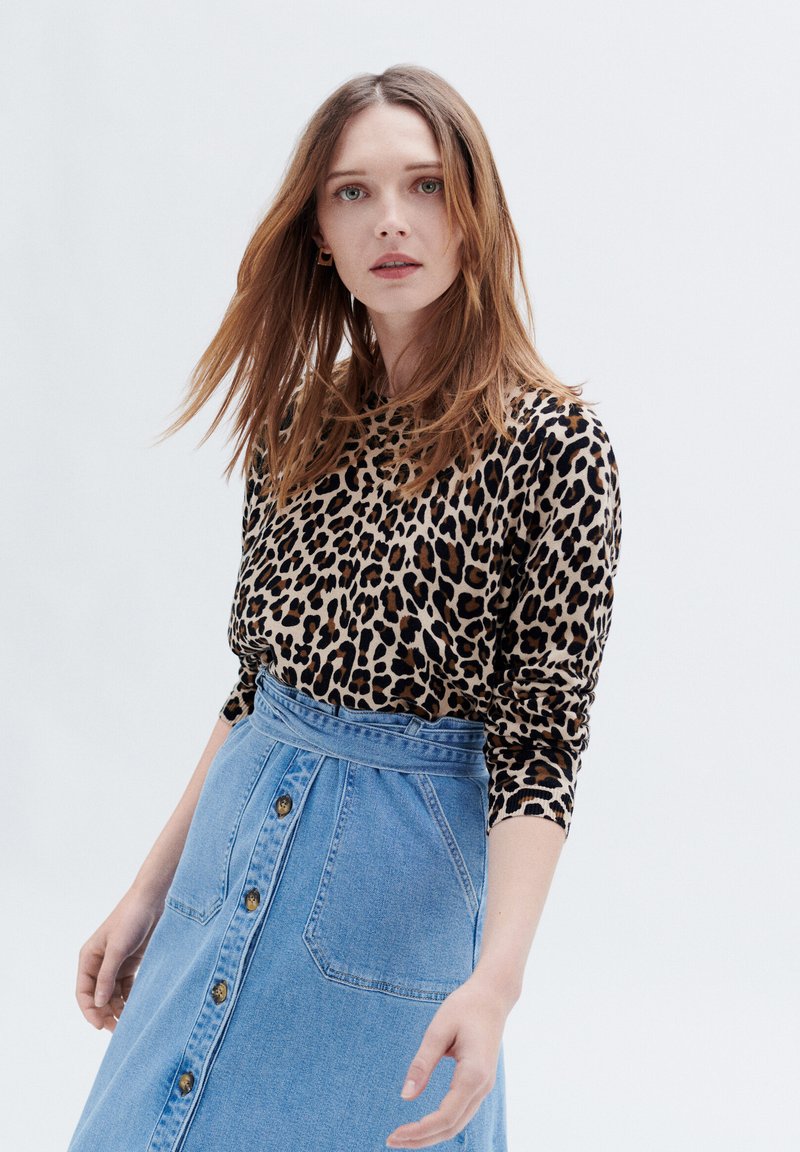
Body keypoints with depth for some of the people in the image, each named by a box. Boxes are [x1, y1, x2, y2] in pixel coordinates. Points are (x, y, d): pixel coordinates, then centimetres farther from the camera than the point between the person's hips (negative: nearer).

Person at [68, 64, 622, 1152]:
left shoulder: (552, 441, -13)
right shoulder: (298, 426, 4)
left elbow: (542, 743, -14)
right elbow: (253, 682, 11)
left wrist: (498, 978, -25)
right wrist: (149, 891, 11)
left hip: (409, 859, -5)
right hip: (239, 831, 6)